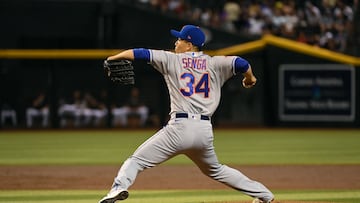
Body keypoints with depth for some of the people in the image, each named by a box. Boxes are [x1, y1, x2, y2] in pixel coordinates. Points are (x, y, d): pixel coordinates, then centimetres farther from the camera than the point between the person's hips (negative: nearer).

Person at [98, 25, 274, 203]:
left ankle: (119, 187, -29)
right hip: (205, 130, 5)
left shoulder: (172, 60, 6)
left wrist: (112, 58, 12)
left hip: (180, 128, -5)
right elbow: (242, 64, 2)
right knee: (215, 170, 28)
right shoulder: (214, 64, 12)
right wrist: (249, 79, 23)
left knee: (137, 160, -1)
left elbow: (142, 54, 2)